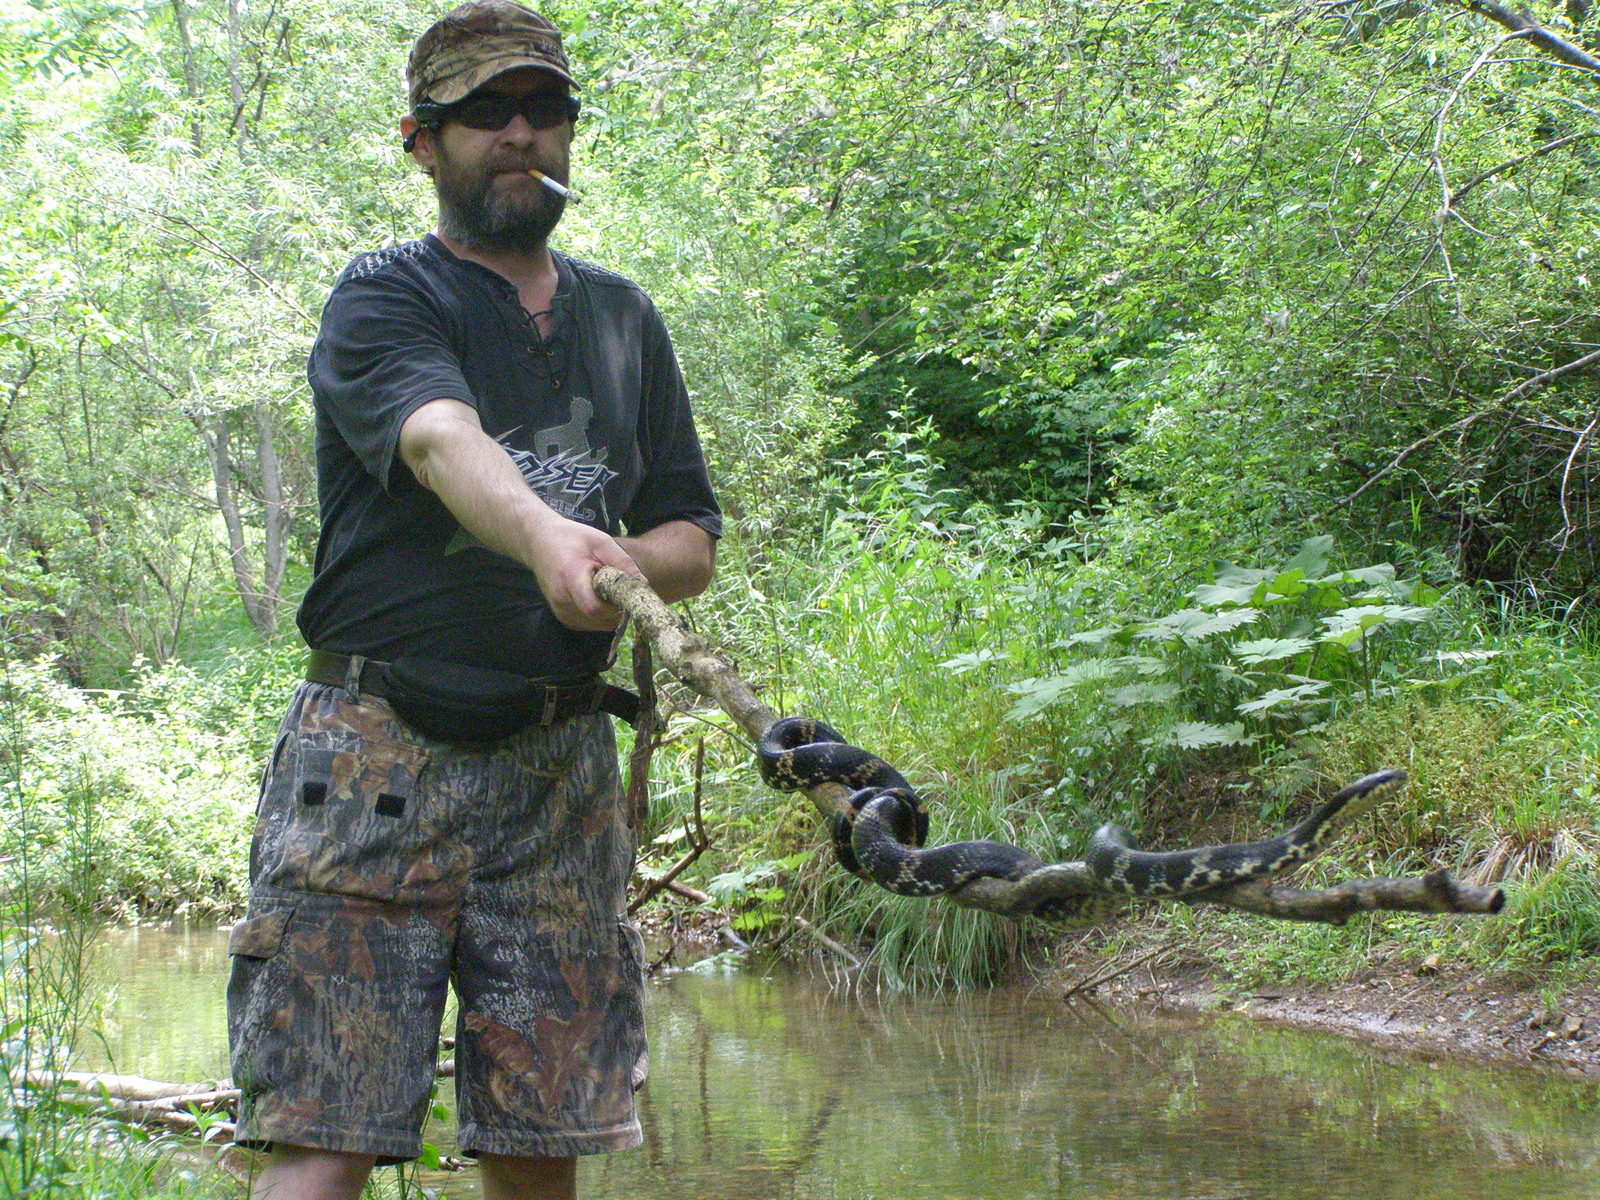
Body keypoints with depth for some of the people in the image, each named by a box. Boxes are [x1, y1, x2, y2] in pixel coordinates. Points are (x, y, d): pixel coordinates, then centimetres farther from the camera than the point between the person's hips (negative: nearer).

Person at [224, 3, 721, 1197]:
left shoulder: (626, 321, 18)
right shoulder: (381, 300, 0)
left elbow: (694, 540, 18)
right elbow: (440, 440, -22)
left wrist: (626, 567, -6)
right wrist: (545, 536, -43)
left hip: (561, 766, 5)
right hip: (377, 749, -4)